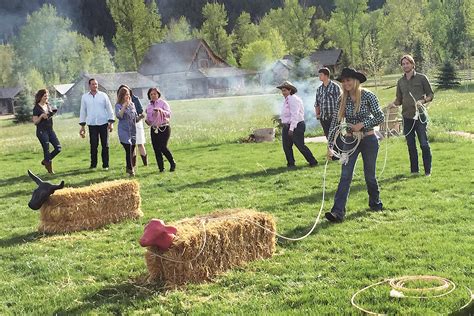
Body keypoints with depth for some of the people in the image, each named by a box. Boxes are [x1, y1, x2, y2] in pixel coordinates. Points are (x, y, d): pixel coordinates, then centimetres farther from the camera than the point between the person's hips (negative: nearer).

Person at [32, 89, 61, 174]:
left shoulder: (48, 105, 11)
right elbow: (35, 122, -7)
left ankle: (45, 161, 18)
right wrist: (41, 116, -23)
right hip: (42, 131, -7)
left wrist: (53, 114, 0)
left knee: (58, 148, -1)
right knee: (46, 150, -2)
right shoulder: (37, 108, -8)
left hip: (50, 130, 7)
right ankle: (50, 169, 9)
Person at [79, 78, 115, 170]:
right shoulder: (85, 97, 7)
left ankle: (105, 165, 8)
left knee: (105, 145, 1)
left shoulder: (103, 95, 4)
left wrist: (111, 122, -3)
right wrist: (82, 126, 8)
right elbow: (83, 111, 11)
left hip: (103, 124, 0)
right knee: (93, 145, -1)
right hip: (92, 125, 1)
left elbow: (109, 109, 4)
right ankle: (93, 164, 9)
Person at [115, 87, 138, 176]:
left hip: (133, 131, 6)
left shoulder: (132, 104, 11)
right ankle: (130, 169, -6)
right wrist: (124, 106, -29)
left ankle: (129, 168, 25)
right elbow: (118, 116, -22)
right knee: (128, 150, -13)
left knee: (131, 150, 10)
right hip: (124, 131, -5)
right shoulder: (118, 105, -5)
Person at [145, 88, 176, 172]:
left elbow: (169, 114, -13)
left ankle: (173, 163, 4)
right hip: (154, 129, 5)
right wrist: (147, 122, -1)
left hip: (164, 128, -5)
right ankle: (161, 167, 8)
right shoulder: (149, 106, 15)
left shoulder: (163, 103, 0)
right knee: (156, 149, -1)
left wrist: (161, 111, -30)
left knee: (163, 147, -16)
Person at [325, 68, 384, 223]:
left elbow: (380, 117, -8)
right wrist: (330, 145, -5)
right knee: (345, 175, -7)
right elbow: (335, 122, 0)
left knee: (369, 175, 11)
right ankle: (338, 211, -13)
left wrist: (362, 125, -19)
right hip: (350, 141, 2)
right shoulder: (342, 99, -1)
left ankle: (375, 202, 37)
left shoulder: (368, 96, -9)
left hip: (368, 140, -2)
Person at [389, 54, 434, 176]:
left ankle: (428, 170, 4)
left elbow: (431, 94, 2)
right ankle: (414, 170, 18)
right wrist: (394, 103, -6)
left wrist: (422, 101, -17)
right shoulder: (400, 81, 12)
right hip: (407, 116, 4)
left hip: (420, 115, -4)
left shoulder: (421, 78, 0)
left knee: (424, 144, -5)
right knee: (411, 145, 9)